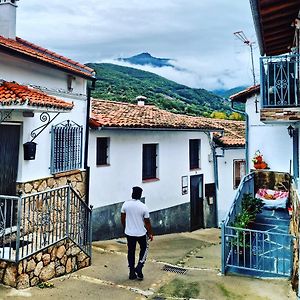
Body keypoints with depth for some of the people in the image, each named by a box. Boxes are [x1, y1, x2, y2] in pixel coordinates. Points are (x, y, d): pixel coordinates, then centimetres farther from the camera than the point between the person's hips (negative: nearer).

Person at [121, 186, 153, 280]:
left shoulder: (125, 204, -8)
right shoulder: (144, 207, -16)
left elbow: (122, 219, 2)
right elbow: (147, 222, -8)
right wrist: (150, 234, 5)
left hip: (129, 233, 2)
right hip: (141, 233, -2)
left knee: (131, 252, 15)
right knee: (144, 249, 21)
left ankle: (132, 273, 21)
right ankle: (139, 267, 7)